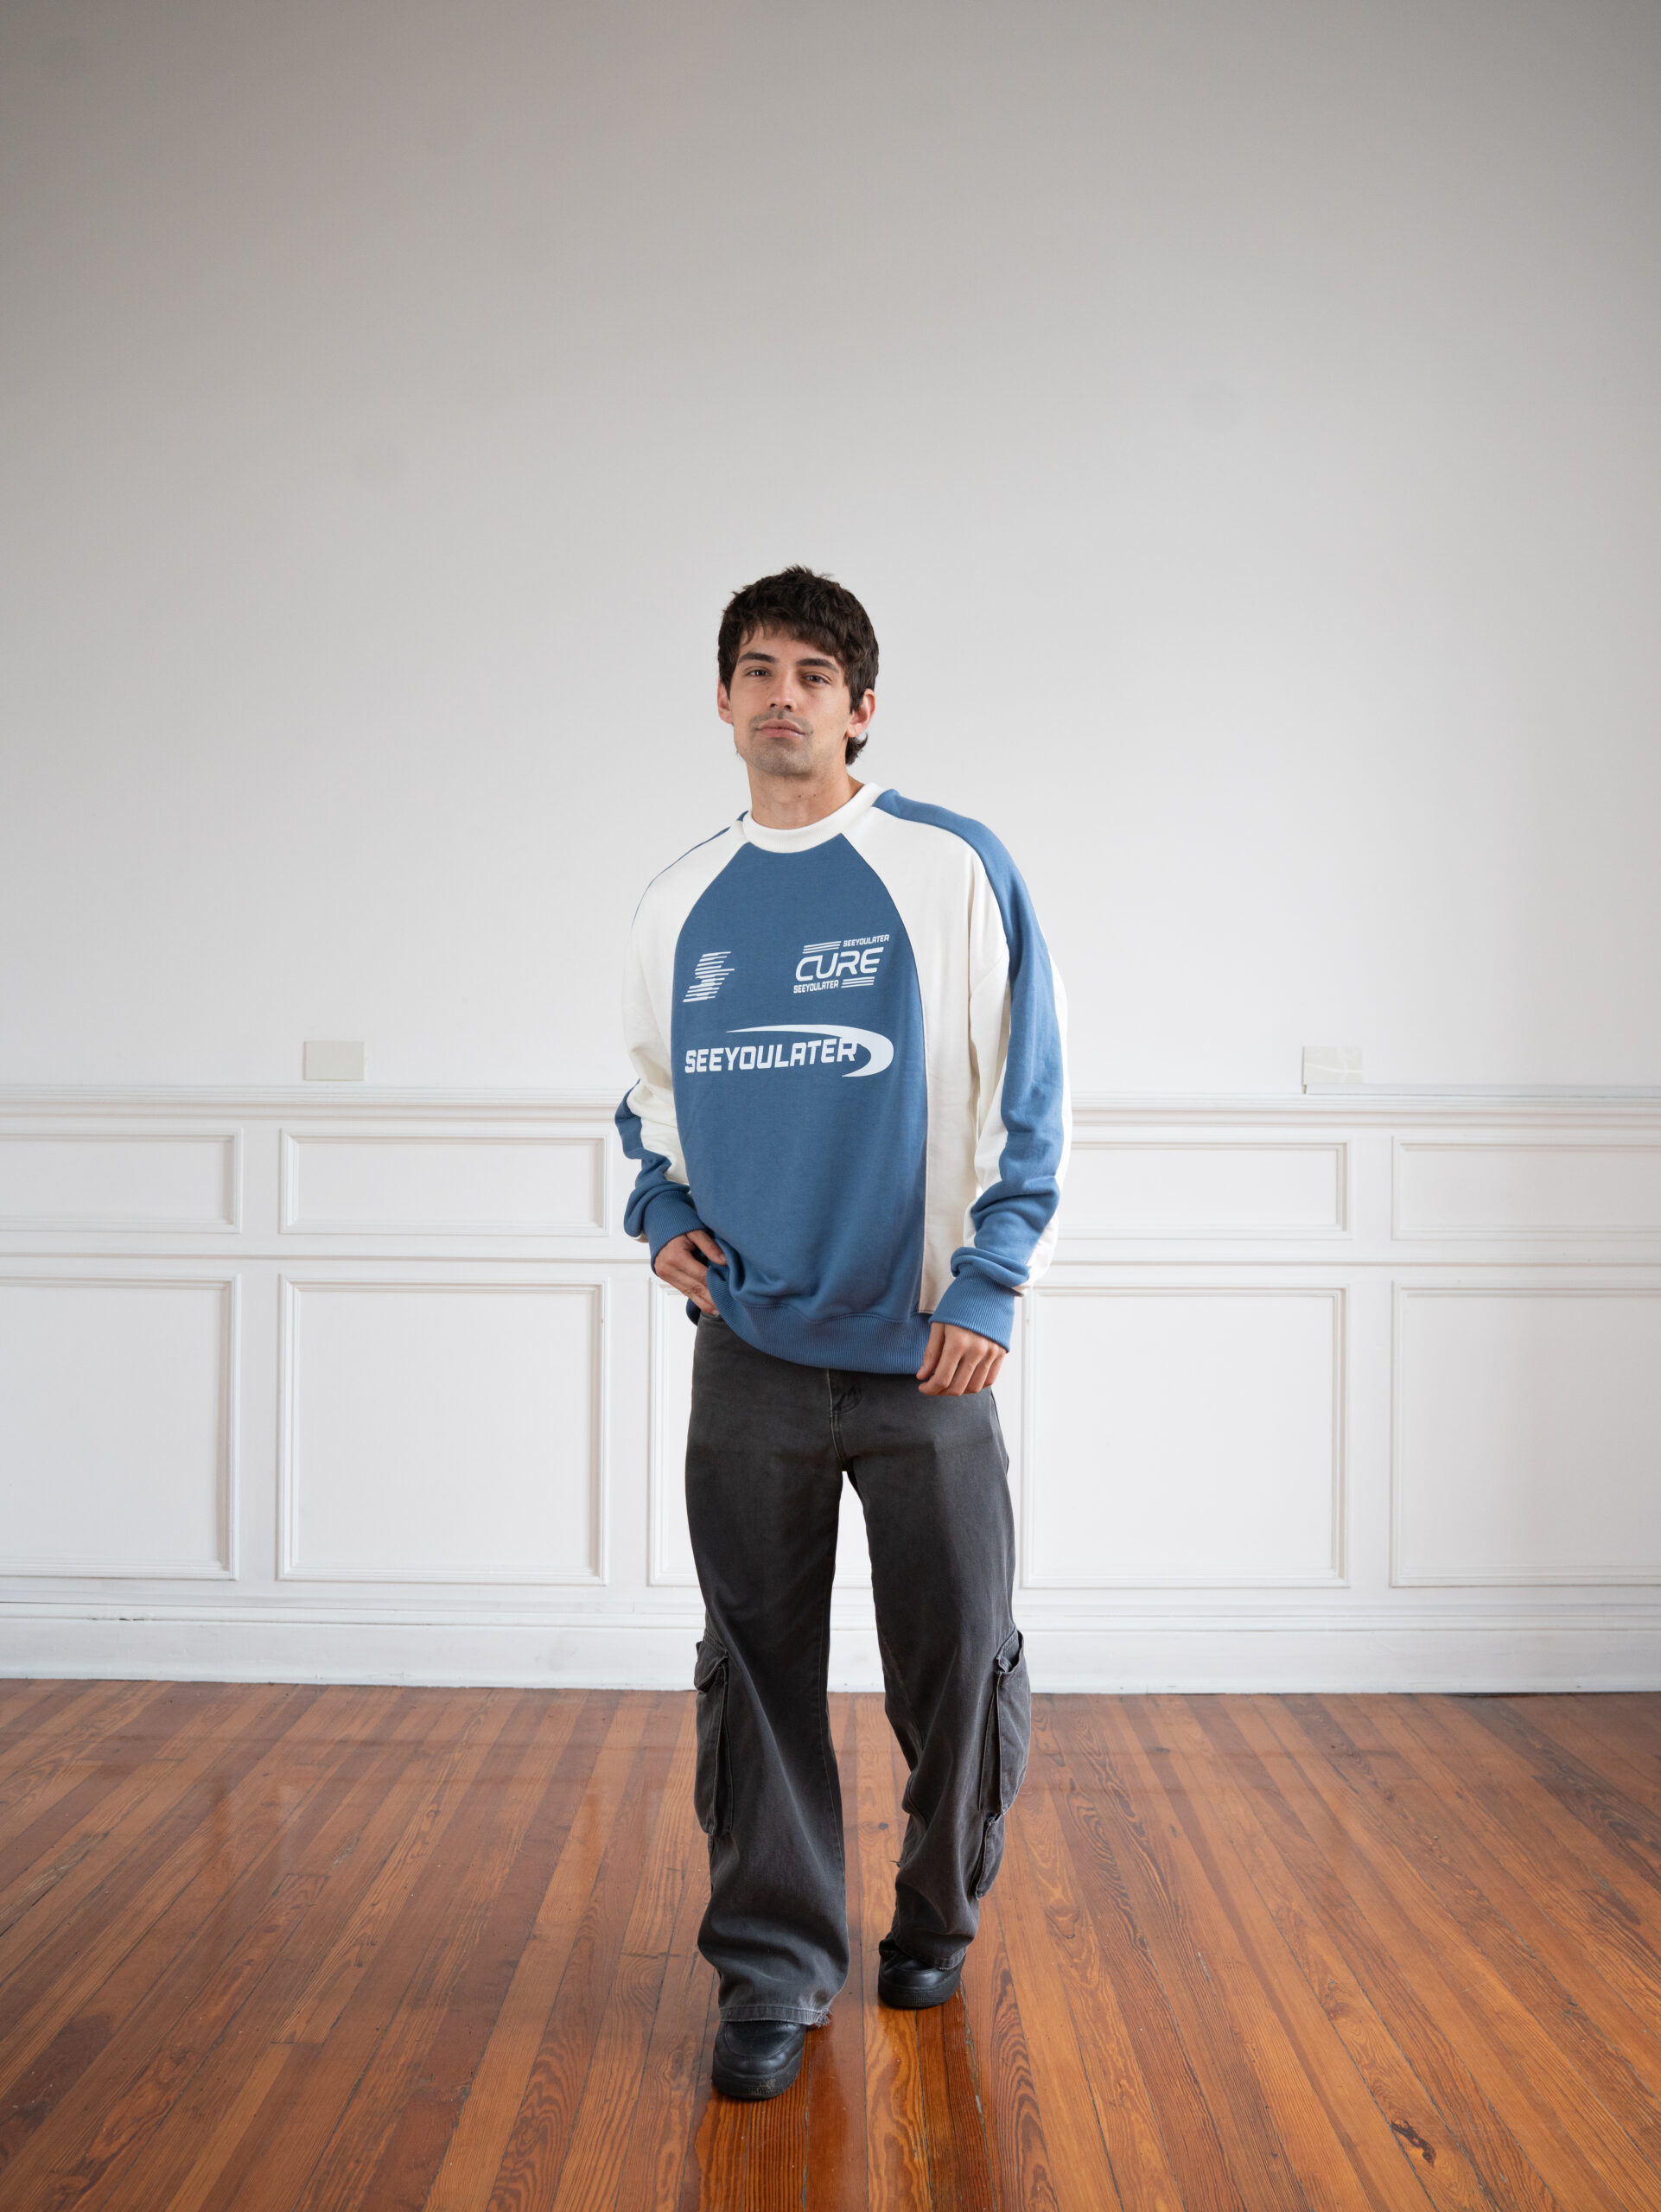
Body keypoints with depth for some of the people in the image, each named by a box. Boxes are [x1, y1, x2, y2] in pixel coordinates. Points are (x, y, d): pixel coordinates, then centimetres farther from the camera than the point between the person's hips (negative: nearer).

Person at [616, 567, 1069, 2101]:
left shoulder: (954, 869, -3)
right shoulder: (678, 904, 9)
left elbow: (1027, 1096, -3)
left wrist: (989, 1285, -10)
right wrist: (661, 1216, 5)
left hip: (925, 1348, -2)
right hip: (748, 1350, 3)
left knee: (958, 1665, 7)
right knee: (757, 1671, 6)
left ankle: (938, 1915, 33)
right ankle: (775, 1967, 21)